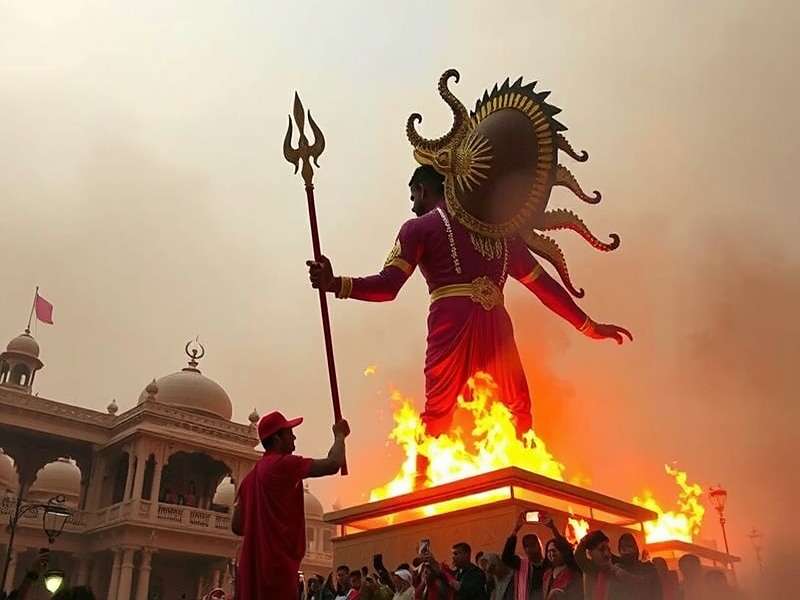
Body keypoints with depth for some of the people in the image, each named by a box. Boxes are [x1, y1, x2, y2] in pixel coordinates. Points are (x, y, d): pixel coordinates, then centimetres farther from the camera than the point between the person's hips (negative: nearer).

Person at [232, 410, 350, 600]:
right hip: (277, 564, -9)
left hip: (252, 567, 9)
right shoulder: (283, 464, -7)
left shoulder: (251, 477, 18)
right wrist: (340, 435, 4)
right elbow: (333, 464, -14)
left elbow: (237, 526, 19)